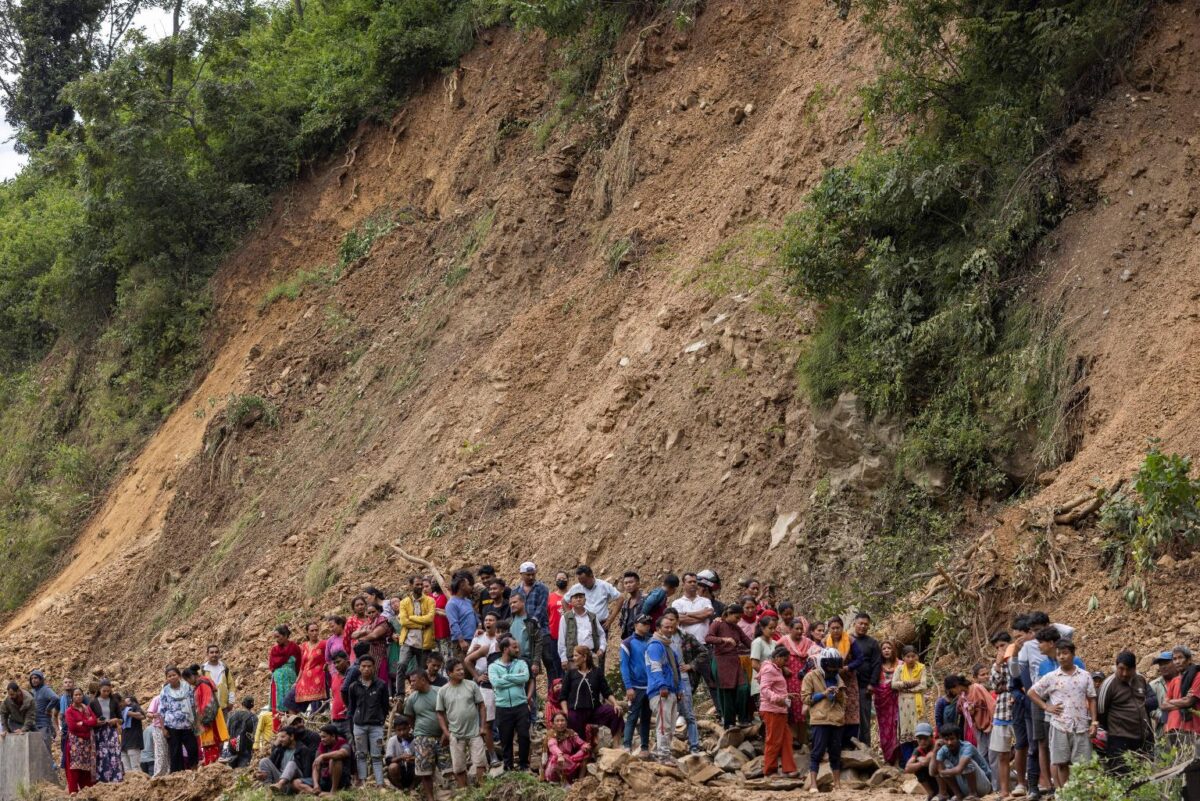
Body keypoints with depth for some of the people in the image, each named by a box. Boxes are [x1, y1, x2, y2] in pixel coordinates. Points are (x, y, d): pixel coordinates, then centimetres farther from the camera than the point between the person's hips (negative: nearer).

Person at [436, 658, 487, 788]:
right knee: (459, 768, 5)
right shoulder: (443, 691, -1)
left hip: (475, 733, 0)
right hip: (456, 735, 0)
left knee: (480, 763, -3)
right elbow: (440, 713, 4)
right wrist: (445, 732, -3)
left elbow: (481, 706, 3)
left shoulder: (471, 685, -1)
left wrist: (483, 726, -2)